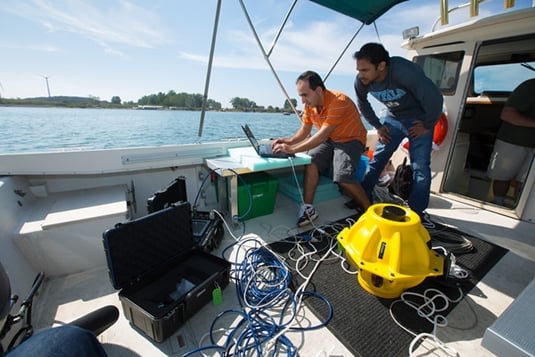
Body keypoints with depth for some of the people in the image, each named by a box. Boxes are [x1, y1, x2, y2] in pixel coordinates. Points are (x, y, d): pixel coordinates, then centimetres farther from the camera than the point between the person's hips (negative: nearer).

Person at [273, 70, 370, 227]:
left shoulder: (338, 101, -27)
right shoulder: (309, 104, -5)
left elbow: (322, 135, -34)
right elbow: (305, 129, 4)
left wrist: (292, 149, -36)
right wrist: (289, 140, -16)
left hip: (350, 140, -6)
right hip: (328, 140, 6)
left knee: (342, 178, -27)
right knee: (311, 162, -23)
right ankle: (308, 208, -19)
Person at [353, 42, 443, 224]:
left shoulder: (405, 71, -34)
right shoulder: (361, 81, -17)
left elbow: (435, 98, -27)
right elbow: (363, 104, 3)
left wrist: (427, 125, -15)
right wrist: (378, 126, 3)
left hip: (419, 118, -4)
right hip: (393, 118, 4)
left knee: (420, 166, -6)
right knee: (377, 159, 2)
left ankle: (417, 211, 7)